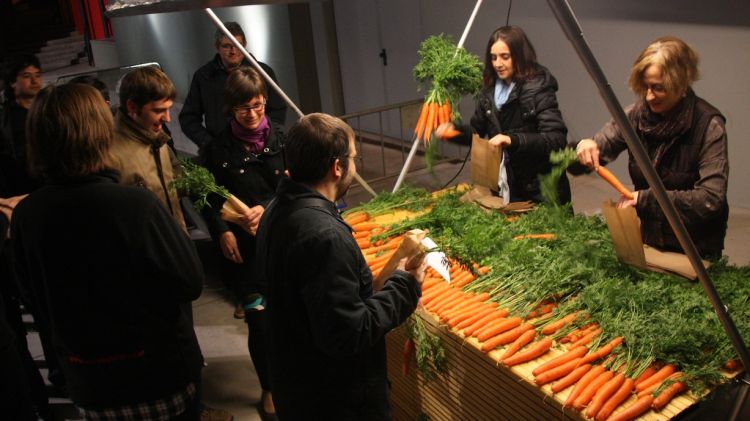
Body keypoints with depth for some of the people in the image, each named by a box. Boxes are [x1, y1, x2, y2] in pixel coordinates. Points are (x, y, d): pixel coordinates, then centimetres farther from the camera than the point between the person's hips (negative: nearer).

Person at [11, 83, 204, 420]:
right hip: (160, 371, -3)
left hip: (88, 381, 4)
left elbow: (39, 299, 2)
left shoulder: (24, 215, -13)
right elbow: (190, 282, -17)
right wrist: (174, 228, -2)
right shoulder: (135, 204, -26)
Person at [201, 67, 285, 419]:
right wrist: (222, 233, -12)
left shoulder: (280, 138, -1)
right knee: (259, 320, 2)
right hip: (243, 247, -1)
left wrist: (266, 209, -16)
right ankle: (269, 388, 25)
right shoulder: (219, 149, -3)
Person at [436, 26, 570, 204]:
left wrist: (513, 140, -36)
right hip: (504, 185, 6)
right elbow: (478, 131, 16)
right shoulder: (489, 90, 2)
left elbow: (557, 140, -24)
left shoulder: (538, 88, -16)